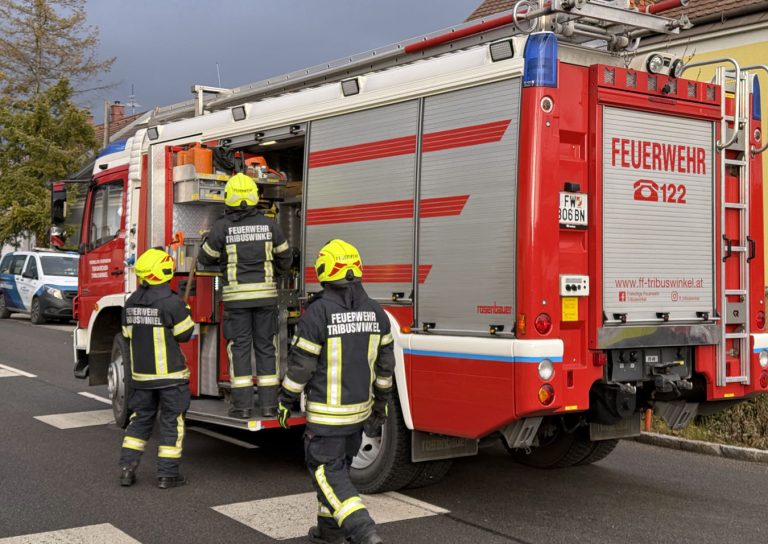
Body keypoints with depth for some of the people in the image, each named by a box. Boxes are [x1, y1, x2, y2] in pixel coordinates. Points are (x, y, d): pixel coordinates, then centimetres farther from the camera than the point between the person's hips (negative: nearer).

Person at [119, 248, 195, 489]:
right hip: (170, 373, -6)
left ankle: (127, 468, 14)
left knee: (141, 418, 17)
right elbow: (184, 334, -10)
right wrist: (186, 313, 6)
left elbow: (128, 335, 12)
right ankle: (167, 474, 6)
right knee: (172, 422, 3)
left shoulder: (131, 302, 4)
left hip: (141, 372, 6)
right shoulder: (171, 302, -17)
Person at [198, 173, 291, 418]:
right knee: (265, 347, 7)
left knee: (239, 347, 3)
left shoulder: (221, 226, -6)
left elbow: (206, 258, 7)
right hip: (265, 294, 2)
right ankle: (269, 404, 6)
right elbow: (284, 256, 14)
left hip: (236, 296, -2)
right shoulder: (269, 224, 2)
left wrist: (221, 257, 30)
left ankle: (242, 405, 2)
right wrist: (281, 268, 37)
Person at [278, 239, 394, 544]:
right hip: (359, 409, 6)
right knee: (339, 466, 20)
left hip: (326, 411, -6)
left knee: (327, 471, 2)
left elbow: (300, 364, -15)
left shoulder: (317, 313, -18)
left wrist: (285, 402, -1)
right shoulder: (375, 312, 0)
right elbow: (384, 364, 6)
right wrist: (381, 402, 18)